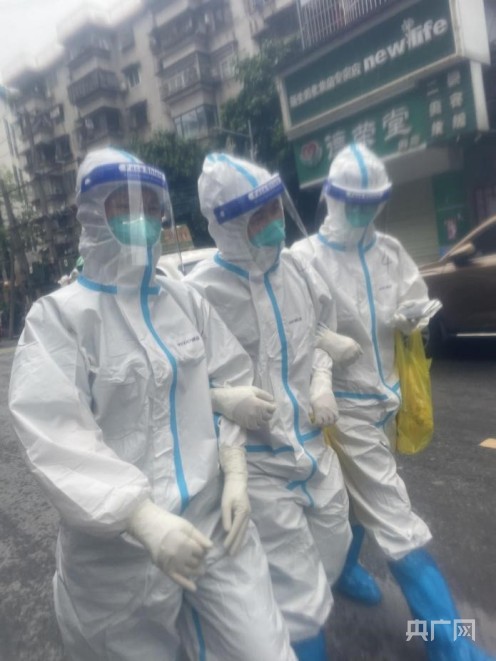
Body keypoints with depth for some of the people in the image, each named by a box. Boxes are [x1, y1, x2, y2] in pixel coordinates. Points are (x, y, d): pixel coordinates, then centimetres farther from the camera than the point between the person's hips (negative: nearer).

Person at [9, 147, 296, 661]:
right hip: (117, 548, -3)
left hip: (211, 521, 4)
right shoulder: (58, 316, -8)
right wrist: (144, 517, -25)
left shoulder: (186, 301, 6)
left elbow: (233, 382, 10)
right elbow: (56, 437, -18)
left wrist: (235, 472, 1)